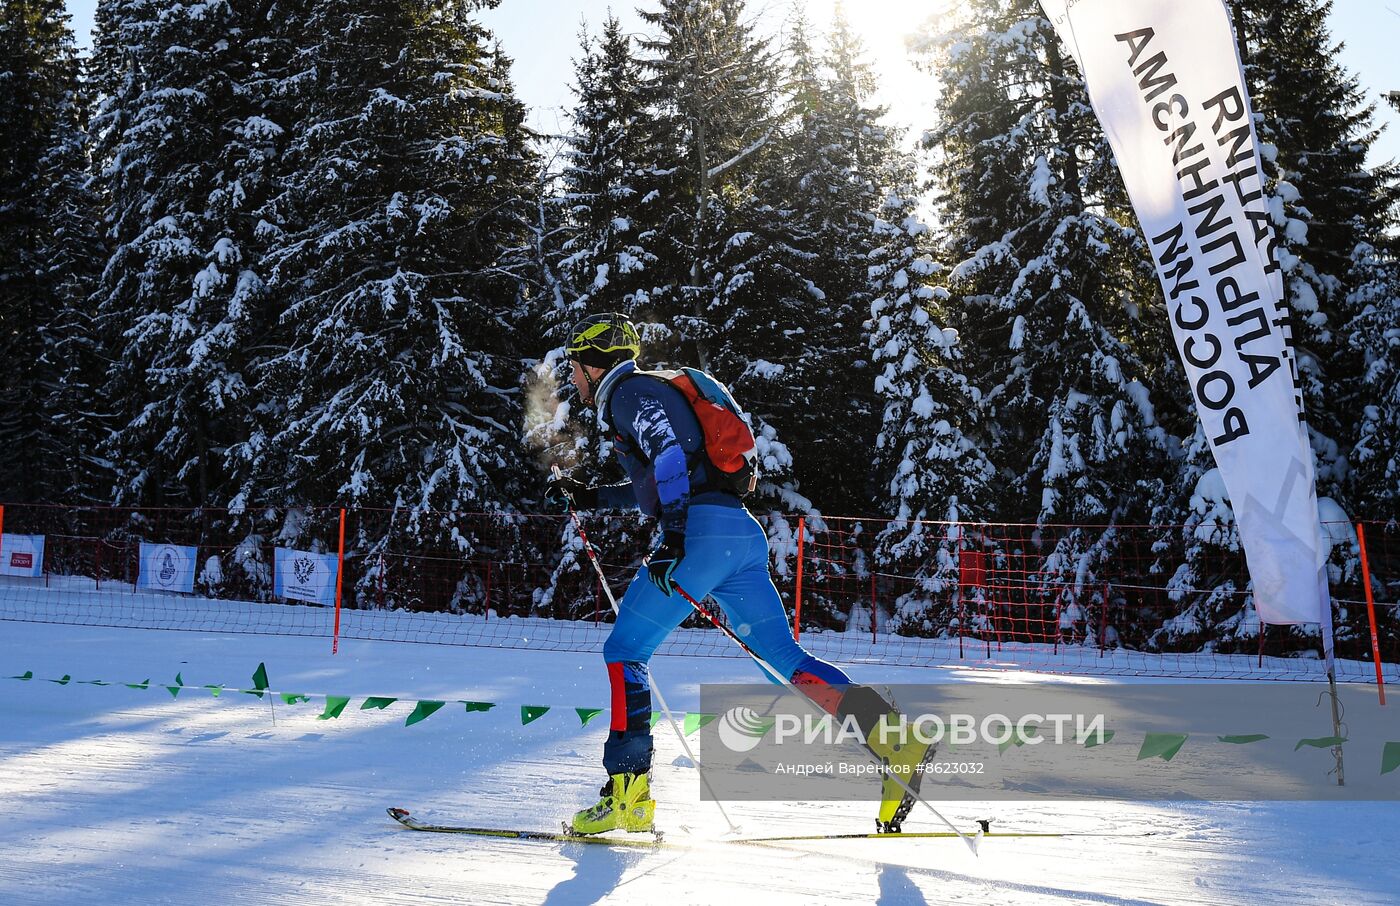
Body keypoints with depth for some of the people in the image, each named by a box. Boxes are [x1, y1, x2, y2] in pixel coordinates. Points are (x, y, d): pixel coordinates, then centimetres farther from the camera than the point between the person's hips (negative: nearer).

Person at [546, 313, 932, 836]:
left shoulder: (628, 391, 3)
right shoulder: (643, 395, 31)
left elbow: (669, 455, -16)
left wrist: (672, 538, -25)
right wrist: (589, 498, 39)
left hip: (703, 531, -9)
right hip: (744, 534, 9)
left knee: (623, 652, -2)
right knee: (784, 657, 5)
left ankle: (629, 793, -5)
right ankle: (897, 739, -4)